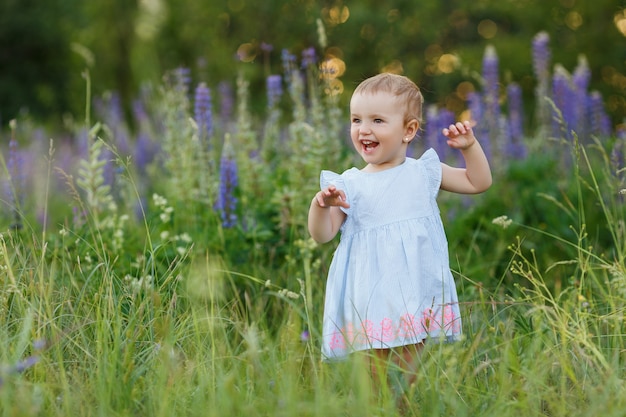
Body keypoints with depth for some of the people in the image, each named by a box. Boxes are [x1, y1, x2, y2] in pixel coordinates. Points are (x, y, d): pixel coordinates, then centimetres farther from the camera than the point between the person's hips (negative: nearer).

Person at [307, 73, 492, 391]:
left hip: (417, 294, 1)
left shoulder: (424, 172, 6)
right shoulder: (349, 185, 1)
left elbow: (479, 183, 12)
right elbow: (322, 235, -1)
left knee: (409, 370, 4)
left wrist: (469, 146, -2)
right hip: (372, 300, -1)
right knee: (380, 373, -1)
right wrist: (320, 205, -20)